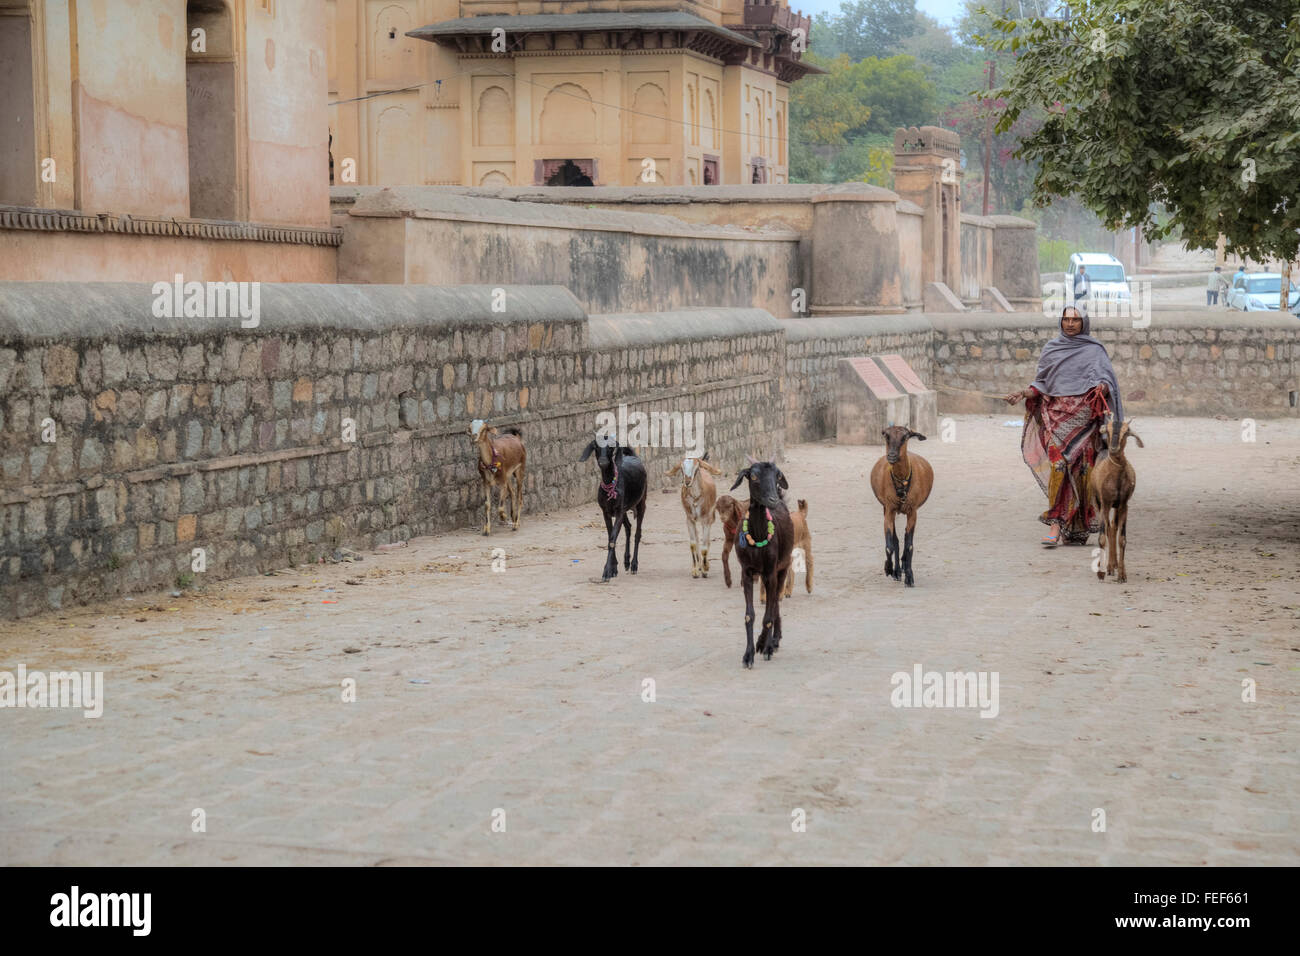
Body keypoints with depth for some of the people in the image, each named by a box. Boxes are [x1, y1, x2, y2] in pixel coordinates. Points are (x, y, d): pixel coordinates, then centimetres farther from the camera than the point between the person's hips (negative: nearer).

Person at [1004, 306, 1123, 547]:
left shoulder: (1094, 350, 7)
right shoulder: (1051, 348, 16)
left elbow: (1107, 378, -2)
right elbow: (1042, 384, 19)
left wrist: (1103, 388, -24)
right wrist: (1023, 394, 3)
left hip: (1083, 415, -2)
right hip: (1055, 414, 2)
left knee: (1081, 468, -6)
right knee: (1057, 462, -13)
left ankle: (1079, 528, 2)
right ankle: (1055, 523, -15)